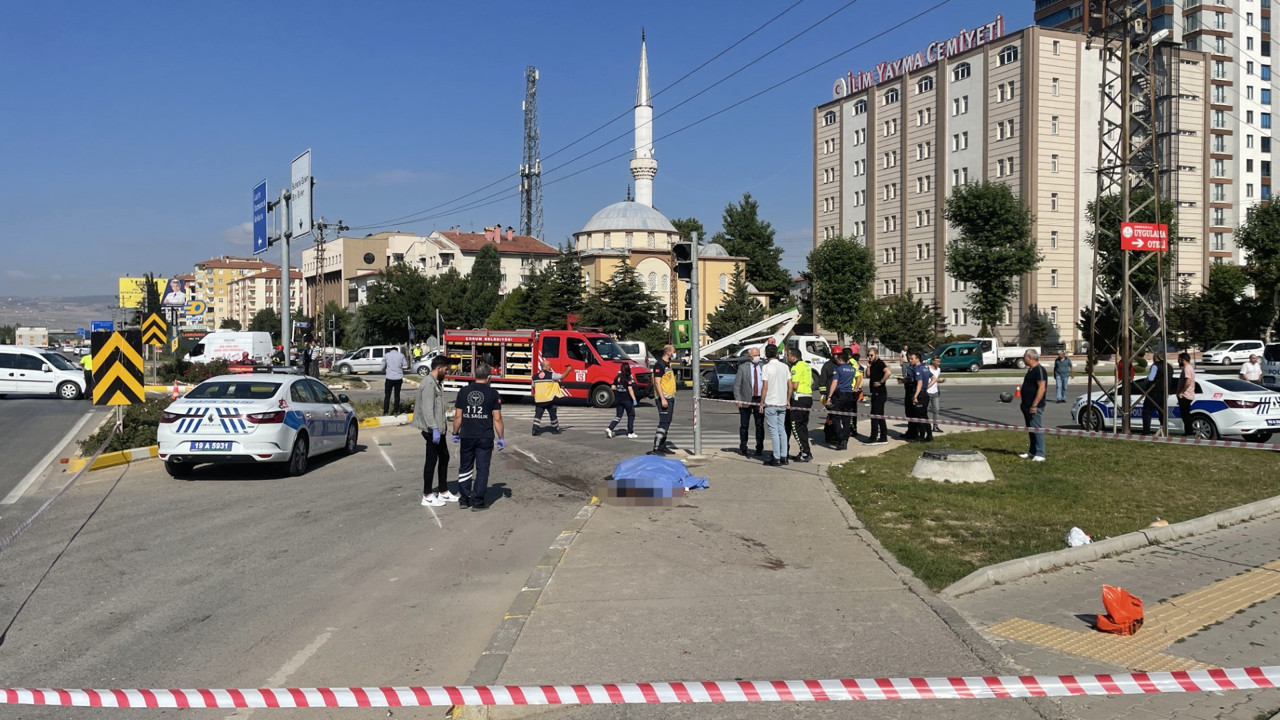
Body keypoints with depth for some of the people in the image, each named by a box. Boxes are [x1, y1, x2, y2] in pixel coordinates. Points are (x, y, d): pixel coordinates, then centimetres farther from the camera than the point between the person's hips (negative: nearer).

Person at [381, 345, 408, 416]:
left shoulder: (386, 355, 2)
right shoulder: (401, 355, 4)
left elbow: (382, 368, 4)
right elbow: (405, 366, 5)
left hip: (390, 378, -1)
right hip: (399, 378, 2)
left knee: (387, 396, 5)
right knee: (397, 395, 11)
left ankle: (385, 412, 4)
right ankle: (396, 412, 12)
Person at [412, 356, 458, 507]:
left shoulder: (435, 383, 14)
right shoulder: (428, 384, -17)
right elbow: (427, 409, -23)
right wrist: (434, 429, -26)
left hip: (439, 429, 10)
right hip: (432, 430, -10)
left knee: (444, 458, 15)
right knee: (432, 460, -3)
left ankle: (443, 492, 24)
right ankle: (427, 496, 6)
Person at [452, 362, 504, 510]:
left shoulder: (463, 392, 1)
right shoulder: (493, 393, -6)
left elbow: (458, 416, 2)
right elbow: (497, 418, -6)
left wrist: (455, 433, 14)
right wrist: (500, 438, 2)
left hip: (467, 437, 2)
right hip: (485, 437, -2)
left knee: (465, 468, 14)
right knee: (482, 469, 5)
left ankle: (464, 499, 18)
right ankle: (477, 501, 5)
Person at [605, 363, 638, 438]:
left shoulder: (617, 377, 4)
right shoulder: (629, 378, -12)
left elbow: (613, 387, 4)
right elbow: (630, 389, -18)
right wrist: (634, 399, -16)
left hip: (618, 399, 5)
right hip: (627, 399, -5)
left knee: (618, 416, 11)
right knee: (631, 415, 10)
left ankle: (609, 429, -6)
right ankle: (630, 433, 12)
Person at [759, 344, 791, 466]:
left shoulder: (767, 367, -10)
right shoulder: (785, 366, 7)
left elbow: (765, 387, -12)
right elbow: (790, 386, 7)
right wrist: (788, 400, 18)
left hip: (771, 403, -6)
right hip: (782, 403, 6)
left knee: (774, 431, -3)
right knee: (782, 429, 11)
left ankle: (776, 458, -4)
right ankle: (783, 457, 12)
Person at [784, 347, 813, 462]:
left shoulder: (796, 367, -13)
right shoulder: (806, 365, 17)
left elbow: (794, 386, -19)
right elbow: (811, 382, 23)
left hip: (799, 399, -10)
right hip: (808, 397, 10)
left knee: (796, 426, -5)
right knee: (803, 426, 14)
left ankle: (805, 453, -7)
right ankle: (805, 452, 16)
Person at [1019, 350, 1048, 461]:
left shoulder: (1039, 370, -15)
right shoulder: (1031, 370, 16)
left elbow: (1041, 388, -22)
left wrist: (1034, 405, -25)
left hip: (1035, 407, -10)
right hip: (1027, 406, 10)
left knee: (1037, 430, -8)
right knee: (1030, 430, 15)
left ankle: (1040, 454, -7)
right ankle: (1032, 452, 23)